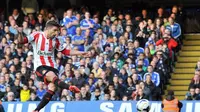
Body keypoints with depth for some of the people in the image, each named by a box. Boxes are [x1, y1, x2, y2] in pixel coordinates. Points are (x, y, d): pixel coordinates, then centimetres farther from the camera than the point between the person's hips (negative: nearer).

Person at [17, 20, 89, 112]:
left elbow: (65, 51, 20)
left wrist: (80, 53, 14)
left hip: (52, 67, 5)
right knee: (53, 77, -32)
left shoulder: (55, 40, 11)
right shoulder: (36, 36, -2)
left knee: (52, 89, -15)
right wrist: (20, 34, -30)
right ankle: (69, 87, -57)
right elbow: (21, 41, -8)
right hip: (40, 66, -5)